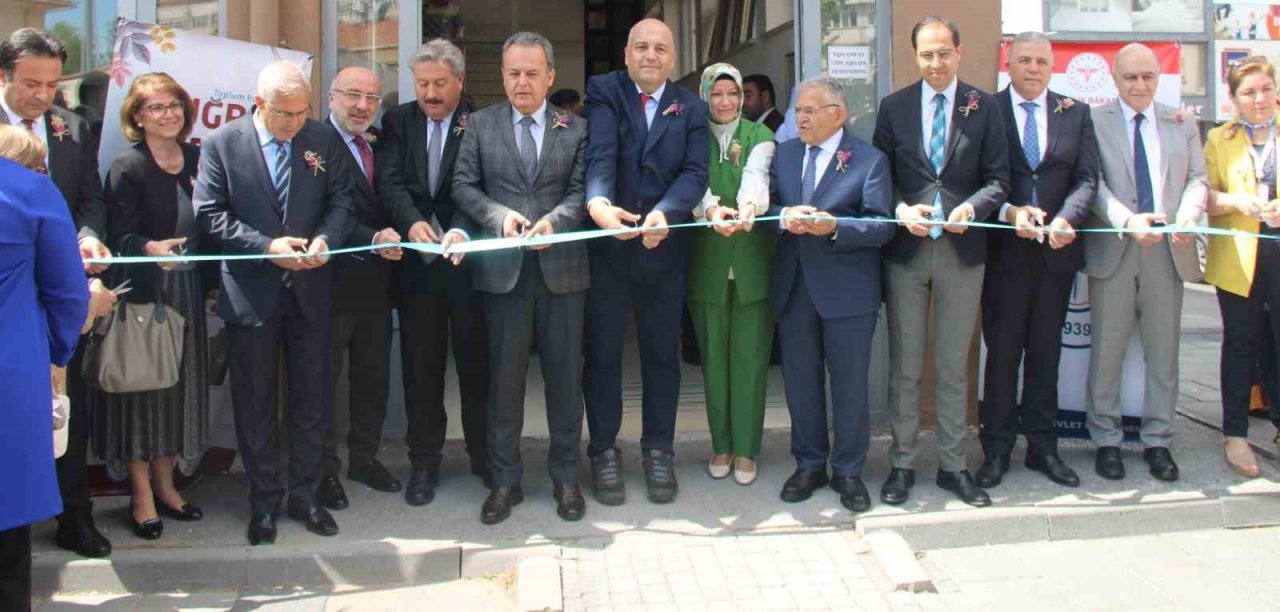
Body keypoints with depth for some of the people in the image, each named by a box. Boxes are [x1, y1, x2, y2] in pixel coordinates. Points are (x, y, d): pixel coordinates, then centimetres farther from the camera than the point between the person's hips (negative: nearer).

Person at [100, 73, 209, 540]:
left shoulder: (196, 160, 7)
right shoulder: (127, 168, -9)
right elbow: (120, 237, -14)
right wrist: (152, 249, -33)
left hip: (187, 291, 5)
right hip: (144, 292, -5)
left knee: (179, 385, 11)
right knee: (142, 388, 2)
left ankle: (165, 483, 24)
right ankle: (142, 494, 13)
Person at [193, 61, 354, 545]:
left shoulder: (322, 141, 2)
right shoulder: (221, 144, -5)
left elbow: (341, 200, 6)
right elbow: (210, 214, -8)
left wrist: (326, 238, -15)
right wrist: (266, 247, -19)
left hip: (309, 291, 2)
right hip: (251, 293, -2)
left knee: (310, 399, 10)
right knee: (255, 404, 8)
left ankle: (305, 495, 24)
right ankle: (264, 502, 21)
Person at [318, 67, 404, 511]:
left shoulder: (381, 146, 12)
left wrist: (394, 236, -4)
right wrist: (373, 238, -30)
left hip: (375, 282, 7)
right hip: (331, 282, -7)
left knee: (374, 376, 16)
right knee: (324, 378, 6)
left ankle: (364, 458, 31)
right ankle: (324, 469, 18)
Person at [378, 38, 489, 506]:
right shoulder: (398, 122, 5)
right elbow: (390, 182, -7)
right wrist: (413, 222, -25)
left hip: (469, 262, -2)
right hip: (417, 262, 2)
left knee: (476, 363, 8)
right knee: (421, 366, 10)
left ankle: (485, 456, 23)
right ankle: (424, 462, 21)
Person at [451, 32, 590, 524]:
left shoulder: (575, 128, 7)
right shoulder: (480, 125, 8)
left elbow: (582, 190, 2)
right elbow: (464, 186, 5)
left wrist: (554, 220, -17)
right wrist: (499, 215, -12)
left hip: (561, 267, 0)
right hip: (503, 268, 0)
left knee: (565, 374, 7)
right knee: (504, 376, 4)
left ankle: (565, 475, 19)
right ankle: (504, 479, 14)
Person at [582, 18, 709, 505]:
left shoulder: (690, 108, 5)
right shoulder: (603, 92, -2)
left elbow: (695, 172, -8)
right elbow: (598, 153, -19)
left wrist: (665, 212, -28)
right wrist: (598, 202, -39)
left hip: (664, 247, 2)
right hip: (606, 246, -2)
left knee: (662, 353, 11)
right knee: (603, 352, 6)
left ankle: (659, 450, 24)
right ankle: (603, 452, 19)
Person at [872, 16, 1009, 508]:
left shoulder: (984, 107, 3)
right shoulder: (894, 107, 5)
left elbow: (998, 178, 1)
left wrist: (971, 208, -18)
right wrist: (901, 210, -14)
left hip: (962, 249, 0)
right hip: (906, 249, 0)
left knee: (954, 366, 8)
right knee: (905, 365, 7)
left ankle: (953, 465, 18)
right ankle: (902, 463, 16)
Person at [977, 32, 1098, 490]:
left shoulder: (1075, 114, 8)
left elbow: (1087, 178, 0)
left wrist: (1066, 218, -18)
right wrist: (1010, 212, -21)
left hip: (1056, 250, 3)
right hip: (1004, 251, -3)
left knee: (1046, 352, 11)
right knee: (1002, 352, 3)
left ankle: (1042, 446, 20)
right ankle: (996, 449, 12)